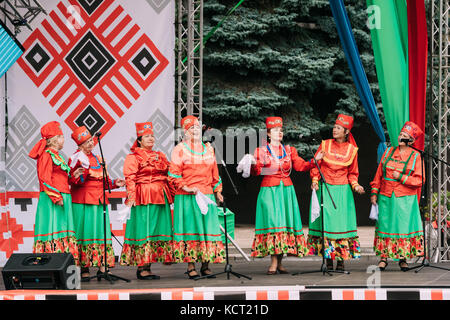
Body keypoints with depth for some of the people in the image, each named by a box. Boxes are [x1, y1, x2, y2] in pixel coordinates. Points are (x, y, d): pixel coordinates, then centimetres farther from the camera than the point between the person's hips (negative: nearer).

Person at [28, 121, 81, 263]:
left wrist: (73, 175, 9)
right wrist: (56, 197, -20)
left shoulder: (55, 155, 21)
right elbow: (45, 179, -16)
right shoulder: (47, 155, -9)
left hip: (61, 198, 10)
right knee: (54, 229, -12)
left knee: (62, 233, 5)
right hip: (52, 199, -10)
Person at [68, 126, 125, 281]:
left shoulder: (97, 159, 19)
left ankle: (103, 268, 3)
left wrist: (114, 183, 7)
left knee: (102, 232, 2)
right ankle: (84, 270, -4)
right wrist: (83, 171, -27)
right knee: (85, 233, -6)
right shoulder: (76, 159, -3)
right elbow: (73, 181, -12)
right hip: (83, 202, -7)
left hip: (99, 201, 7)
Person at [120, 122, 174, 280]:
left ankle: (147, 266, 10)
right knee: (143, 230, -8)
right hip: (142, 199, -7)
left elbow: (168, 177, 21)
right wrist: (131, 198, -18)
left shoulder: (160, 156, 19)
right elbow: (130, 179, -9)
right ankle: (141, 268, -6)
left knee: (157, 230, 6)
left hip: (160, 199, 7)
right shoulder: (133, 157, -1)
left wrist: (170, 196, 15)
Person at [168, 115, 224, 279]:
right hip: (186, 197, -4)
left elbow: (214, 172, 22)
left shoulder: (208, 149, 16)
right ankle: (190, 267, -2)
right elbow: (174, 174, -3)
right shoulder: (179, 149, 1)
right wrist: (186, 187, -15)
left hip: (207, 194, 4)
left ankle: (206, 265, 6)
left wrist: (217, 191, 18)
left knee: (208, 227, 0)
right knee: (189, 228, -4)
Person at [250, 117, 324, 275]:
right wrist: (253, 165, -25)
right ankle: (274, 263, -14)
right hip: (269, 190, -4)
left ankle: (279, 262, 5)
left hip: (286, 190, 4)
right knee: (272, 222, -12)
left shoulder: (289, 150, 14)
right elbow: (256, 171, -4)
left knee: (285, 221, -1)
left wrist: (315, 160, -9)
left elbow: (300, 165, 5)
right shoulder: (261, 151, 4)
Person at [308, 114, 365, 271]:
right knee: (326, 221, -4)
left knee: (342, 222, -3)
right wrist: (315, 180, -6)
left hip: (342, 190, 0)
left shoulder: (351, 150, 3)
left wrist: (355, 185, -4)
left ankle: (341, 260, 2)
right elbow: (315, 165, 8)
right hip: (324, 189, 0)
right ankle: (328, 259, 1)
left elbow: (352, 173, 12)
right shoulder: (325, 145, 2)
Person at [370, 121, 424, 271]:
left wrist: (401, 177, -11)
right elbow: (379, 174, 13)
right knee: (385, 224, 1)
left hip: (405, 199, -3)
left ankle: (402, 258, 5)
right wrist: (374, 192, 8)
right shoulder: (389, 152, 9)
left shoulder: (416, 156, 0)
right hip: (386, 198, 3)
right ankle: (384, 258, 6)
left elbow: (419, 180, -5)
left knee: (404, 225, -3)